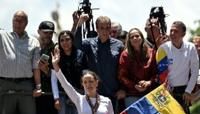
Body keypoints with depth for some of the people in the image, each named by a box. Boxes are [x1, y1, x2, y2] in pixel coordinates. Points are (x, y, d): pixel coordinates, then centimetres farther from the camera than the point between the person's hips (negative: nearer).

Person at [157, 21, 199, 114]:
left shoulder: (190, 48, -6)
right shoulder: (164, 48, -9)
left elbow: (194, 71, -1)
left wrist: (188, 91, -4)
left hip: (183, 90, 1)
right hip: (167, 89, -1)